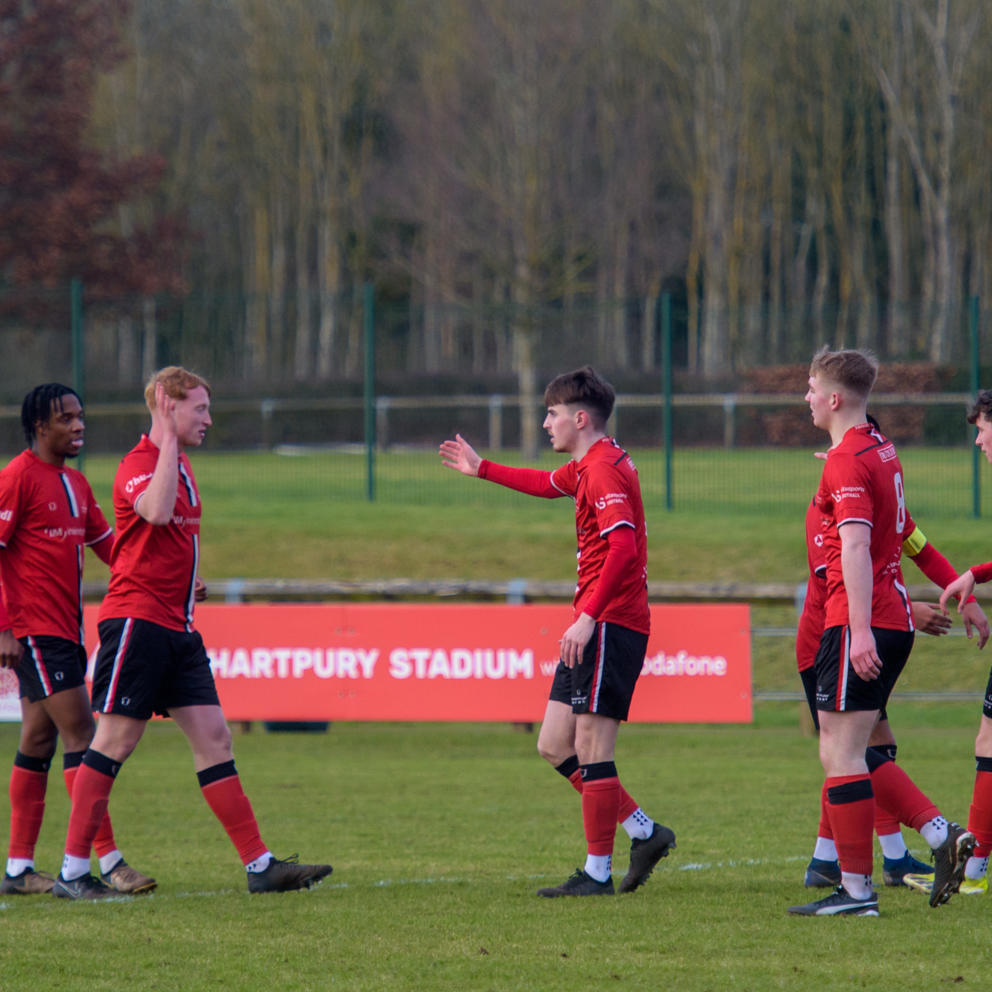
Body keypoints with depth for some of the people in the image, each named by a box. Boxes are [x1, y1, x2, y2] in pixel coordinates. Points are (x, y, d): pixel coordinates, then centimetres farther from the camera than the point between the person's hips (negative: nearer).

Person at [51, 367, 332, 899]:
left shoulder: (180, 466, 18)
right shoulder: (138, 464, -12)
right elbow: (156, 512, -34)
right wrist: (169, 438, -27)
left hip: (176, 626, 9)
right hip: (135, 620, -9)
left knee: (214, 739, 5)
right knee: (115, 741, -7)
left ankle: (260, 865, 3)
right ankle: (72, 871, -2)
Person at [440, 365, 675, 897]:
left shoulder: (605, 469, -15)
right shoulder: (587, 466, 17)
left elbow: (623, 548, -27)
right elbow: (549, 484, 40)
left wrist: (589, 616, -29)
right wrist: (481, 469, 45)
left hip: (610, 625, -10)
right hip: (595, 627, 10)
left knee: (591, 748, -6)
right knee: (555, 745, 10)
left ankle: (597, 872, -1)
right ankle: (645, 832, 14)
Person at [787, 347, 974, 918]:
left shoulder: (847, 460, -14)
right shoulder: (881, 449, 16)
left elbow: (855, 547, -23)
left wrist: (860, 630, -29)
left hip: (860, 622, -9)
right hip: (894, 617, 10)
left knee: (841, 753, -5)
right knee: (845, 753, 14)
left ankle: (856, 889, -4)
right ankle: (942, 838, 7)